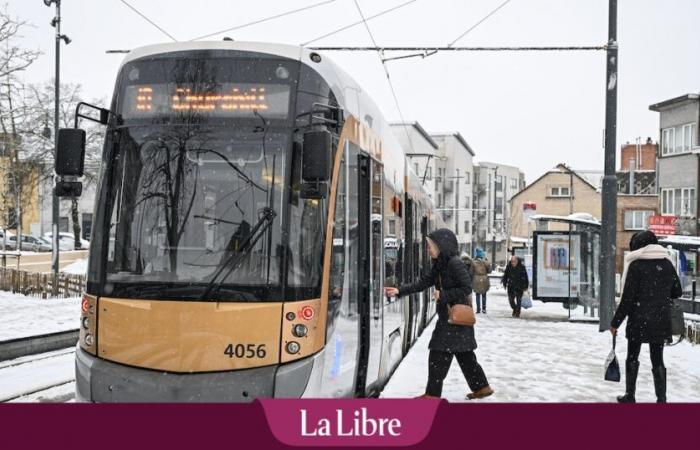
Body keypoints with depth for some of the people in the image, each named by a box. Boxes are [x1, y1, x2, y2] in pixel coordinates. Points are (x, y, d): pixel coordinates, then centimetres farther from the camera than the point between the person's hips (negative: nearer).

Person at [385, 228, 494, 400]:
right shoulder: (438, 265, 10)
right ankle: (481, 387, 25)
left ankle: (433, 394, 2)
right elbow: (422, 283, 7)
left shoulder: (455, 263, -17)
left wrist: (443, 295, -20)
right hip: (447, 317, 9)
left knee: (439, 356, -5)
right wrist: (399, 291, -1)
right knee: (464, 355, 15)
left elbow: (466, 288, -19)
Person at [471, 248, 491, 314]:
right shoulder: (485, 262, -8)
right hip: (484, 280, 0)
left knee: (478, 295, 8)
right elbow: (489, 271, 1)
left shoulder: (474, 262, -7)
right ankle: (484, 308, 9)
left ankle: (478, 309, 4)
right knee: (484, 295, 13)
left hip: (476, 280, 0)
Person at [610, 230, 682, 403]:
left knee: (632, 357, 11)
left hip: (639, 321, -4)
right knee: (658, 359, 10)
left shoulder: (636, 264, -11)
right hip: (661, 322, 4)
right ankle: (661, 399, 9)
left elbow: (627, 298, -12)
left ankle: (629, 396, 17)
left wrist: (615, 322, -6)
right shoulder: (667, 263, 4)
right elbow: (677, 292, 11)